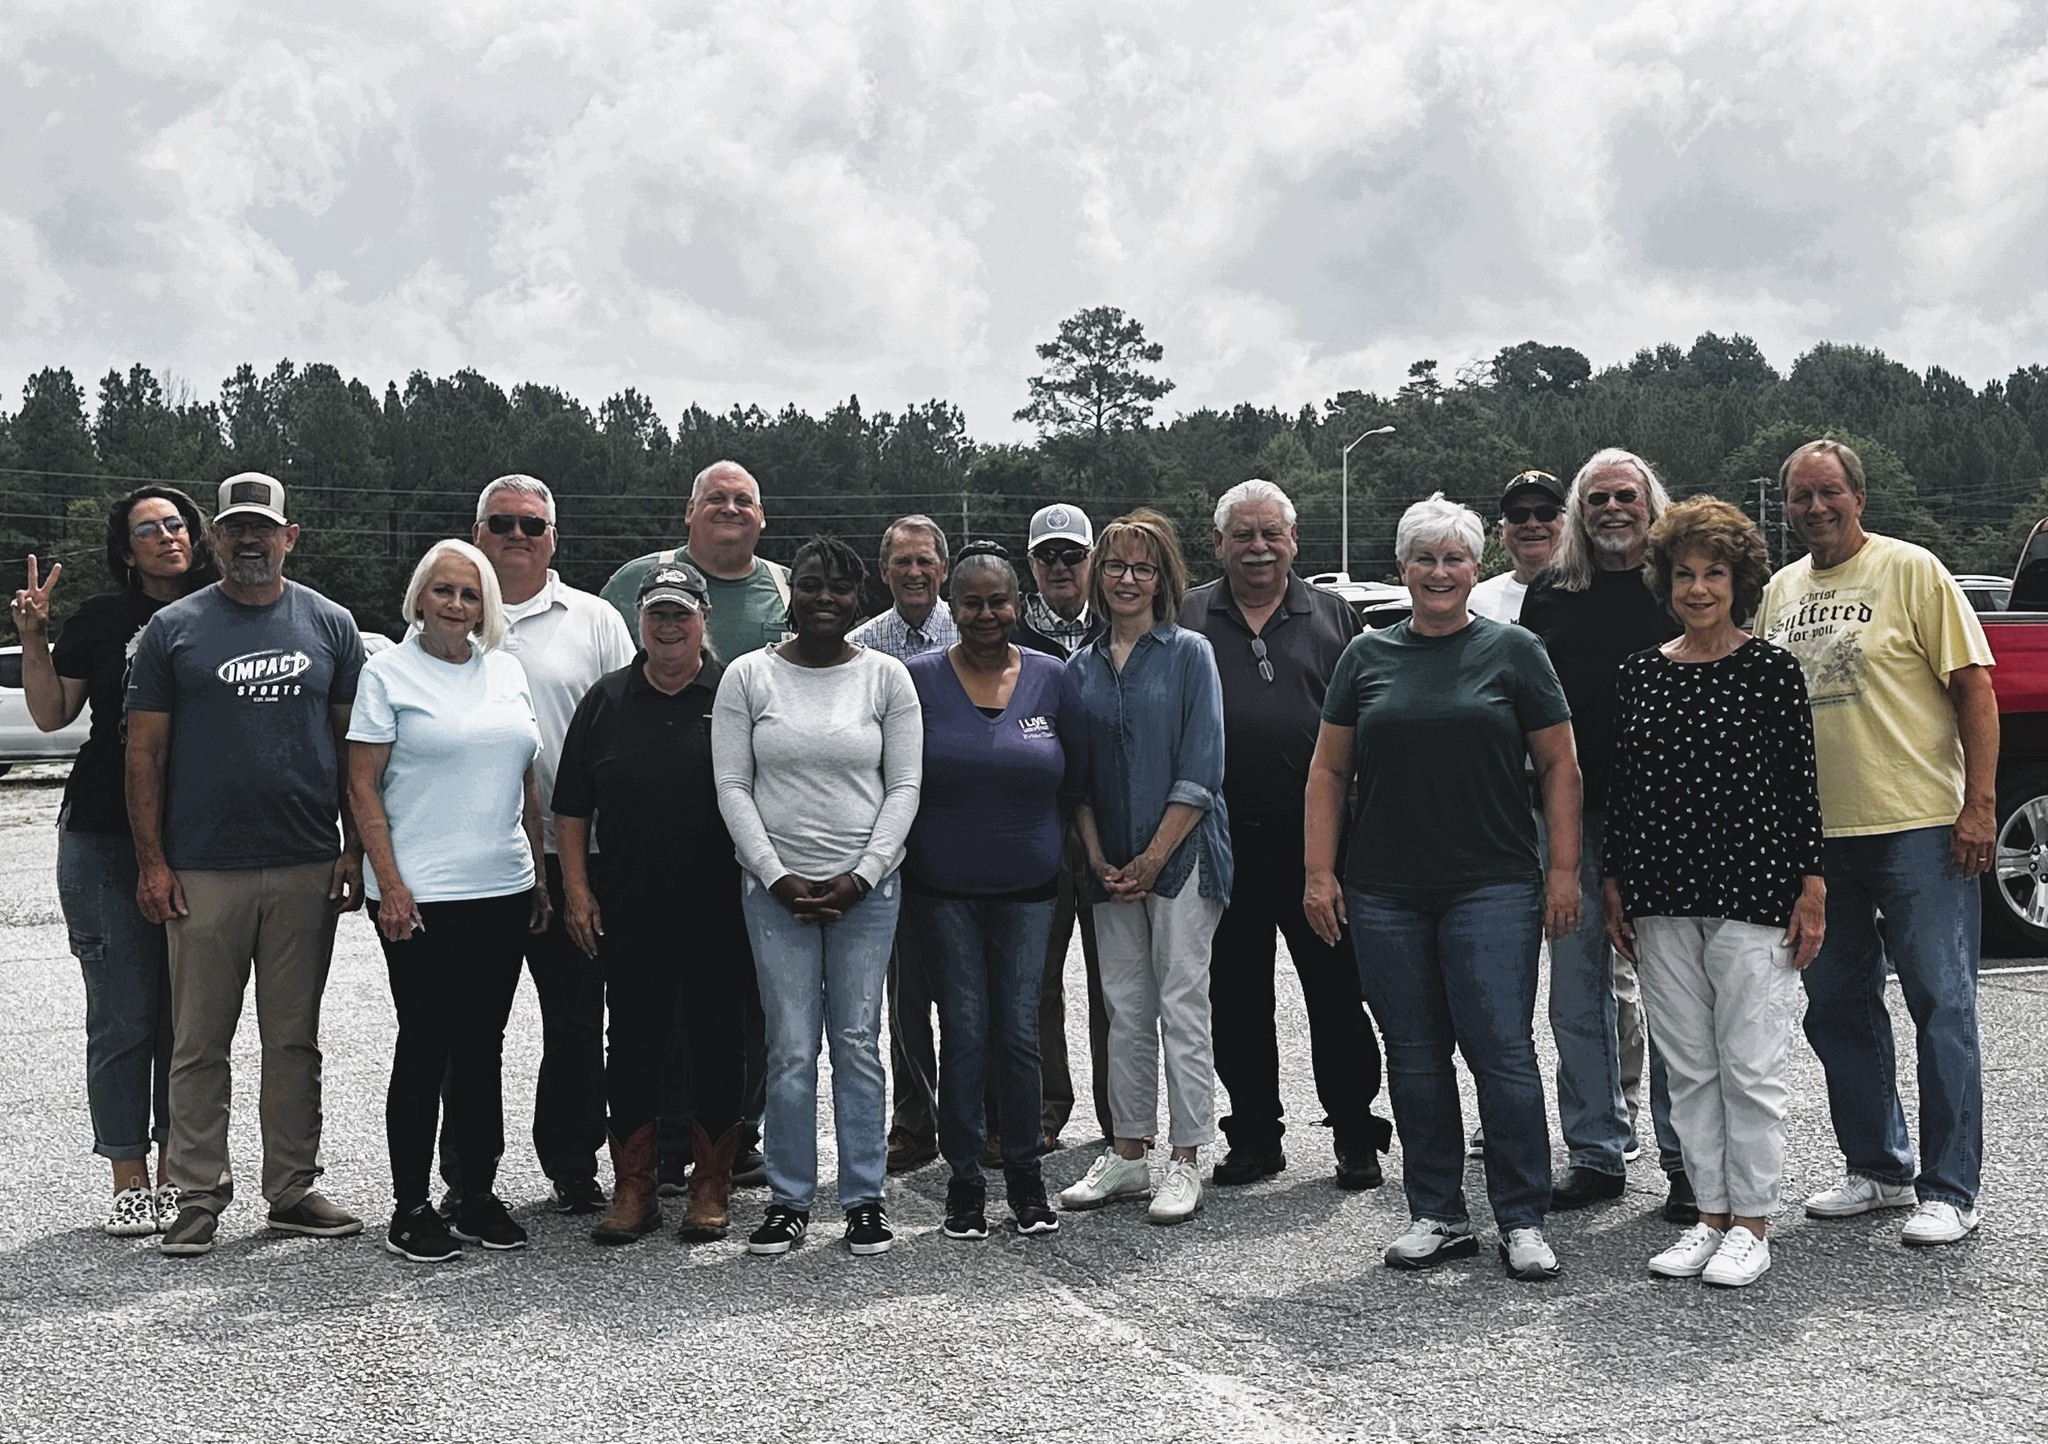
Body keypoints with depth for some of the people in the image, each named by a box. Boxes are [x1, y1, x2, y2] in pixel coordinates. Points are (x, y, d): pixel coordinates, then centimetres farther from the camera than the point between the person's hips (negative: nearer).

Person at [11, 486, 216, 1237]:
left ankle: (174, 1172, 18)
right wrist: (32, 637, -4)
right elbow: (52, 714, 7)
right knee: (122, 1014, 1)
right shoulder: (101, 619, 3)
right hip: (106, 840, -1)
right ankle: (129, 1180, 10)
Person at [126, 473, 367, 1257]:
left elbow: (352, 744, 9)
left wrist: (354, 848, 3)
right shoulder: (174, 629, 3)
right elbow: (145, 751, 2)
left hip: (307, 870, 2)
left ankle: (293, 1189, 18)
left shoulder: (331, 625, 7)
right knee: (200, 1043, 3)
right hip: (203, 870, -1)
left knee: (294, 1039, 9)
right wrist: (151, 861, -4)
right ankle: (199, 1195, 13)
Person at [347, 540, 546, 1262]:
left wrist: (539, 875, 14)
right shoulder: (388, 671, -3)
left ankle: (479, 1196, 20)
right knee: (425, 1047, 0)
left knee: (483, 1047, 11)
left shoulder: (507, 672, 12)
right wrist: (389, 885, -14)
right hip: (419, 896, -5)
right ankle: (410, 1207, 11)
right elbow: (362, 786, -6)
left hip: (504, 889, 5)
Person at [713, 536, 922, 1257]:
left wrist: (859, 878, -8)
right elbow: (732, 788, 0)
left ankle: (866, 1198, 15)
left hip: (866, 888, 0)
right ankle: (789, 1199, 13)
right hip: (776, 885, 0)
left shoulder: (886, 677, 3)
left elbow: (904, 788, 1)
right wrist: (779, 877, -8)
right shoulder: (748, 677, 2)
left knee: (858, 1045, 5)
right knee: (791, 1050, 1)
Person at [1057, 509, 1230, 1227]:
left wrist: (1153, 857, -12)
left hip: (1182, 852, -4)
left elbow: (1199, 770, -8)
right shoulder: (1082, 667, 10)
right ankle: (1128, 1154, 16)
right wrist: (1097, 856, -2)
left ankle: (1185, 1162, 4)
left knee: (1181, 1004, -3)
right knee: (1125, 1006, 9)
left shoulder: (1189, 653, -2)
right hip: (1112, 863, 4)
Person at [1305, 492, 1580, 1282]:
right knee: (1415, 1058, 8)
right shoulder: (1367, 656, 10)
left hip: (1492, 889, -3)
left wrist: (1563, 870, -3)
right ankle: (1438, 1215, 19)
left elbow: (1559, 768, 3)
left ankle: (1523, 1220, 7)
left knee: (1502, 1051, -5)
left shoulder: (1513, 652, 3)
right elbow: (1329, 771, 10)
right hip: (1385, 894, 3)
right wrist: (1319, 871, 3)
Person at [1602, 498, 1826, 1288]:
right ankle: (1711, 1215, 20)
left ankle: (1752, 1224, 12)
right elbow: (1621, 785, 11)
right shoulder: (1638, 673, 8)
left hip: (1750, 890, -4)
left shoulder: (1771, 669, -3)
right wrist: (1611, 882, 9)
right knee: (1688, 1067, 9)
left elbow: (1801, 783, -3)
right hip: (1660, 898, 4)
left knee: (1750, 1065, 0)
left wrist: (1811, 886, -6)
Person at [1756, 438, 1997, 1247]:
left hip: (1919, 824, -6)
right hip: (1816, 832, 6)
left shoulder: (1910, 570, -3)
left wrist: (1980, 803, -13)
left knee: (1941, 1006, -2)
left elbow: (1974, 685, -6)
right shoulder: (1779, 592, 12)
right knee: (1836, 1009, 12)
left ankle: (1949, 1192, 6)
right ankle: (1878, 1170, 26)